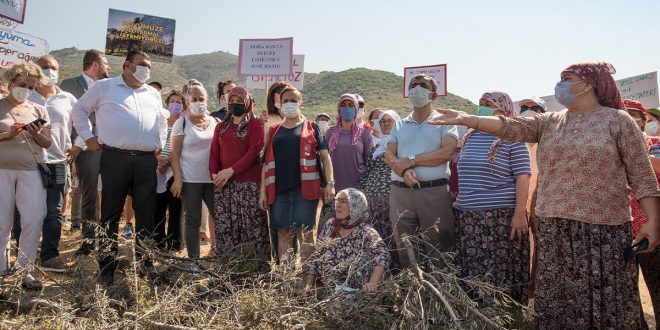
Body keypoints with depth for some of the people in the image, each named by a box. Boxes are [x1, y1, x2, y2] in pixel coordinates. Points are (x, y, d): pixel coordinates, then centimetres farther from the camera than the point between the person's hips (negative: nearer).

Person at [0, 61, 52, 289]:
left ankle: (25, 270, 6)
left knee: (34, 220, -4)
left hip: (31, 170, 2)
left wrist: (36, 134, -10)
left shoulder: (38, 111, 13)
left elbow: (47, 143, 10)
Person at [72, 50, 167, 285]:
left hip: (147, 160, 4)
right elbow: (80, 110, 14)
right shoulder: (104, 87, 8)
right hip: (116, 158, -3)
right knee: (111, 214, 1)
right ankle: (107, 267, 9)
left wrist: (160, 143, 20)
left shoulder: (153, 94, 19)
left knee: (146, 213, 6)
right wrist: (88, 137, 5)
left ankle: (146, 263, 17)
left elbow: (162, 120, 33)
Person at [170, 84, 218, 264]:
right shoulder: (182, 123, -1)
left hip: (212, 179, 3)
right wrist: (177, 179, -11)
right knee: (193, 220, 4)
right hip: (190, 180, -3)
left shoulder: (215, 122, 8)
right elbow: (175, 154, -4)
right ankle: (193, 260, 14)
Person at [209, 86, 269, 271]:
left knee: (253, 225, -6)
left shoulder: (255, 124, 3)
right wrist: (214, 174, -6)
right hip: (224, 184, 5)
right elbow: (214, 152, 12)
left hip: (249, 183, -5)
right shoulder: (221, 127, 18)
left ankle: (262, 265, 0)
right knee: (225, 226, 5)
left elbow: (254, 151, -9)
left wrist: (231, 170, -16)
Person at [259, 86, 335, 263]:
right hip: (279, 189, 3)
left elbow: (325, 156, 1)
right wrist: (263, 191, 7)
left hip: (305, 188, -3)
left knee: (305, 231, 1)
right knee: (283, 233, 5)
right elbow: (266, 162, 14)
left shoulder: (311, 128, 7)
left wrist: (330, 183, -10)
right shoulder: (274, 130, 15)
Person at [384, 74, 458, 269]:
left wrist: (411, 160, -9)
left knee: (438, 251, 0)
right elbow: (389, 156, 7)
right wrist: (404, 170, -15)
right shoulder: (400, 125, 18)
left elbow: (447, 152, -10)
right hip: (400, 192, 4)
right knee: (405, 250, 10)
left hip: (434, 191, -3)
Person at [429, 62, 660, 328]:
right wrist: (466, 119, -16)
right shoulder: (549, 122, 10)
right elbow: (510, 126, -4)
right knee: (555, 299, 10)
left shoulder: (617, 120, 0)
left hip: (603, 229, -3)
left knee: (603, 298, 4)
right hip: (553, 228, 4)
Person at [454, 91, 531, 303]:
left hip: (501, 215, -6)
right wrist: (459, 201, 17)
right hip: (467, 216, 6)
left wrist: (520, 213, -17)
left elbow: (522, 177, -10)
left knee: (501, 271, 2)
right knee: (470, 271, 11)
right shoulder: (470, 137, 14)